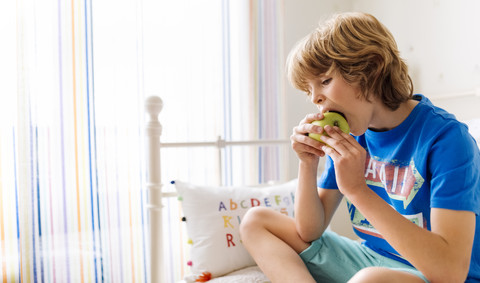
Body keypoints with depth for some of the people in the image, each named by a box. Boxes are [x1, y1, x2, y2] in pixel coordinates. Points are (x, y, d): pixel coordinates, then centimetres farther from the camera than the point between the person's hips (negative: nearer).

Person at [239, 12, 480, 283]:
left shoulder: (447, 138, -18)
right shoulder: (350, 137, 0)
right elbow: (309, 232, 2)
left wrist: (357, 189, -29)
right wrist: (308, 165, -14)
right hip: (369, 260, 7)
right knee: (256, 221, 0)